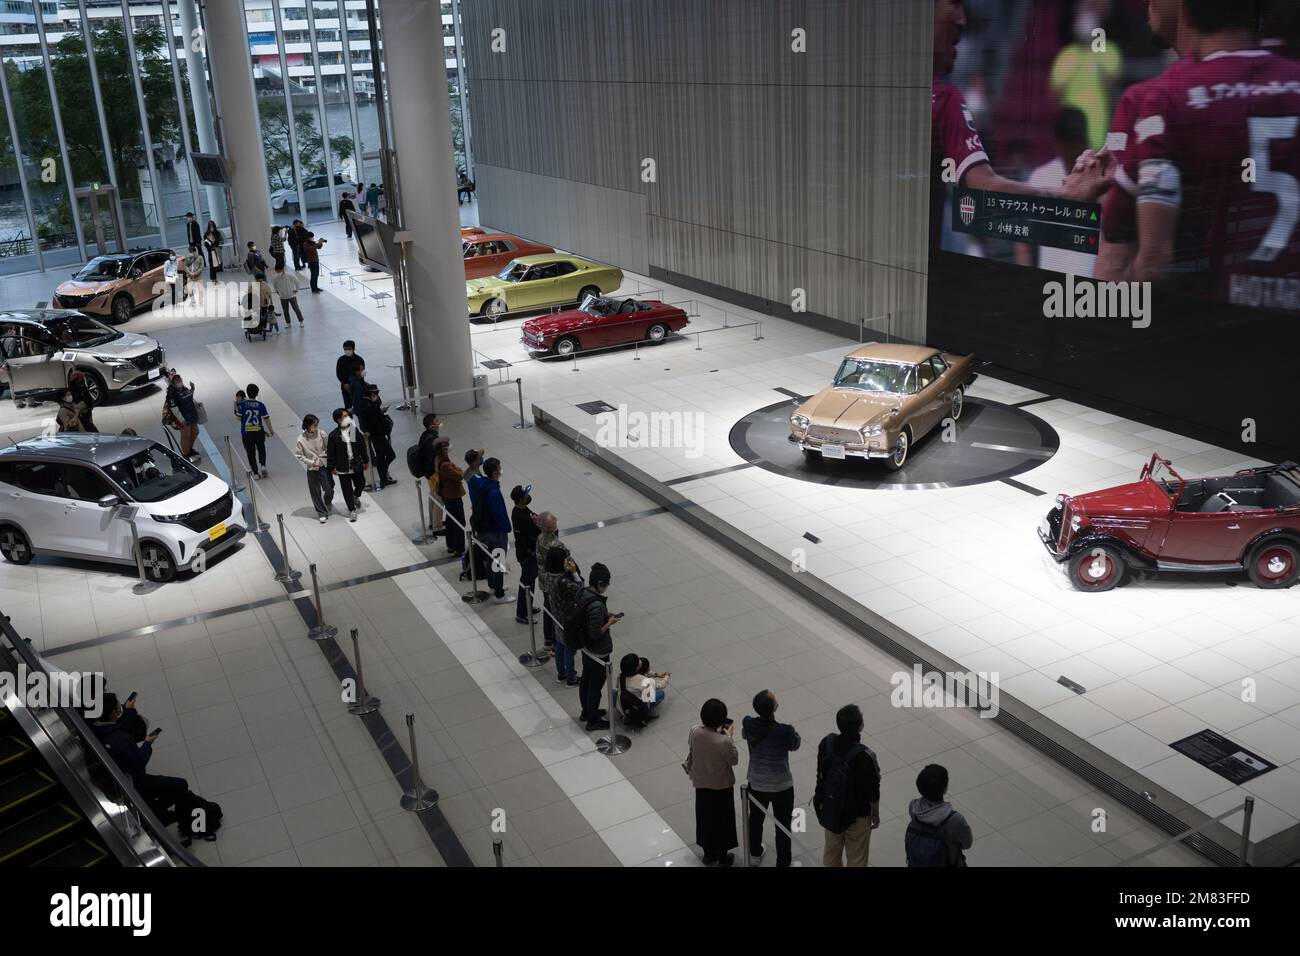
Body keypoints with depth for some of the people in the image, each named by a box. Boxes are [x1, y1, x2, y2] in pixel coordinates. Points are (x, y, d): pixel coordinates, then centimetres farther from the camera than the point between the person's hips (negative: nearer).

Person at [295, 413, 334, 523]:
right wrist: (311, 462, -12)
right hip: (312, 469, -1)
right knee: (316, 493, 5)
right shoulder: (301, 440, -13)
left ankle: (328, 502, 38)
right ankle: (322, 513, 21)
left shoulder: (321, 434, -9)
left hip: (325, 466, 1)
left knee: (329, 490, 4)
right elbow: (298, 455, -4)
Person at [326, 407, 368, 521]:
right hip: (343, 468, -3)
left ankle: (356, 496, 50)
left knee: (360, 484, 16)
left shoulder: (355, 431, -4)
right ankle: (352, 510, 20)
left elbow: (362, 447, 6)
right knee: (347, 490, 6)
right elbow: (330, 453, -6)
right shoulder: (334, 435, -13)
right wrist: (332, 467, -4)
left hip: (357, 465, 3)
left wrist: (365, 461, 9)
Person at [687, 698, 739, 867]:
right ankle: (723, 858, 36)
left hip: (701, 784, 4)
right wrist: (730, 736, -10)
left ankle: (708, 854, 42)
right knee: (722, 820, 19)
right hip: (721, 786, -4)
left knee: (705, 818, 24)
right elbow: (734, 760, -15)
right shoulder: (724, 741, -33)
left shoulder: (694, 732, -19)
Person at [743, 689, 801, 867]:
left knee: (756, 819, 29)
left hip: (756, 784, 4)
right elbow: (795, 745, -8)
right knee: (783, 826, 19)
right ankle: (783, 863, 34)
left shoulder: (749, 725, -22)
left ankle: (755, 853, 51)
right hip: (781, 787, -4)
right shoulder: (785, 731, -31)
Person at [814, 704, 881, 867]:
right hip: (856, 816, -5)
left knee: (831, 851, 26)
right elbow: (872, 792, -19)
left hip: (830, 810, 5)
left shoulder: (827, 743, -18)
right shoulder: (864, 757, -33)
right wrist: (876, 814, 0)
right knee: (856, 859, 19)